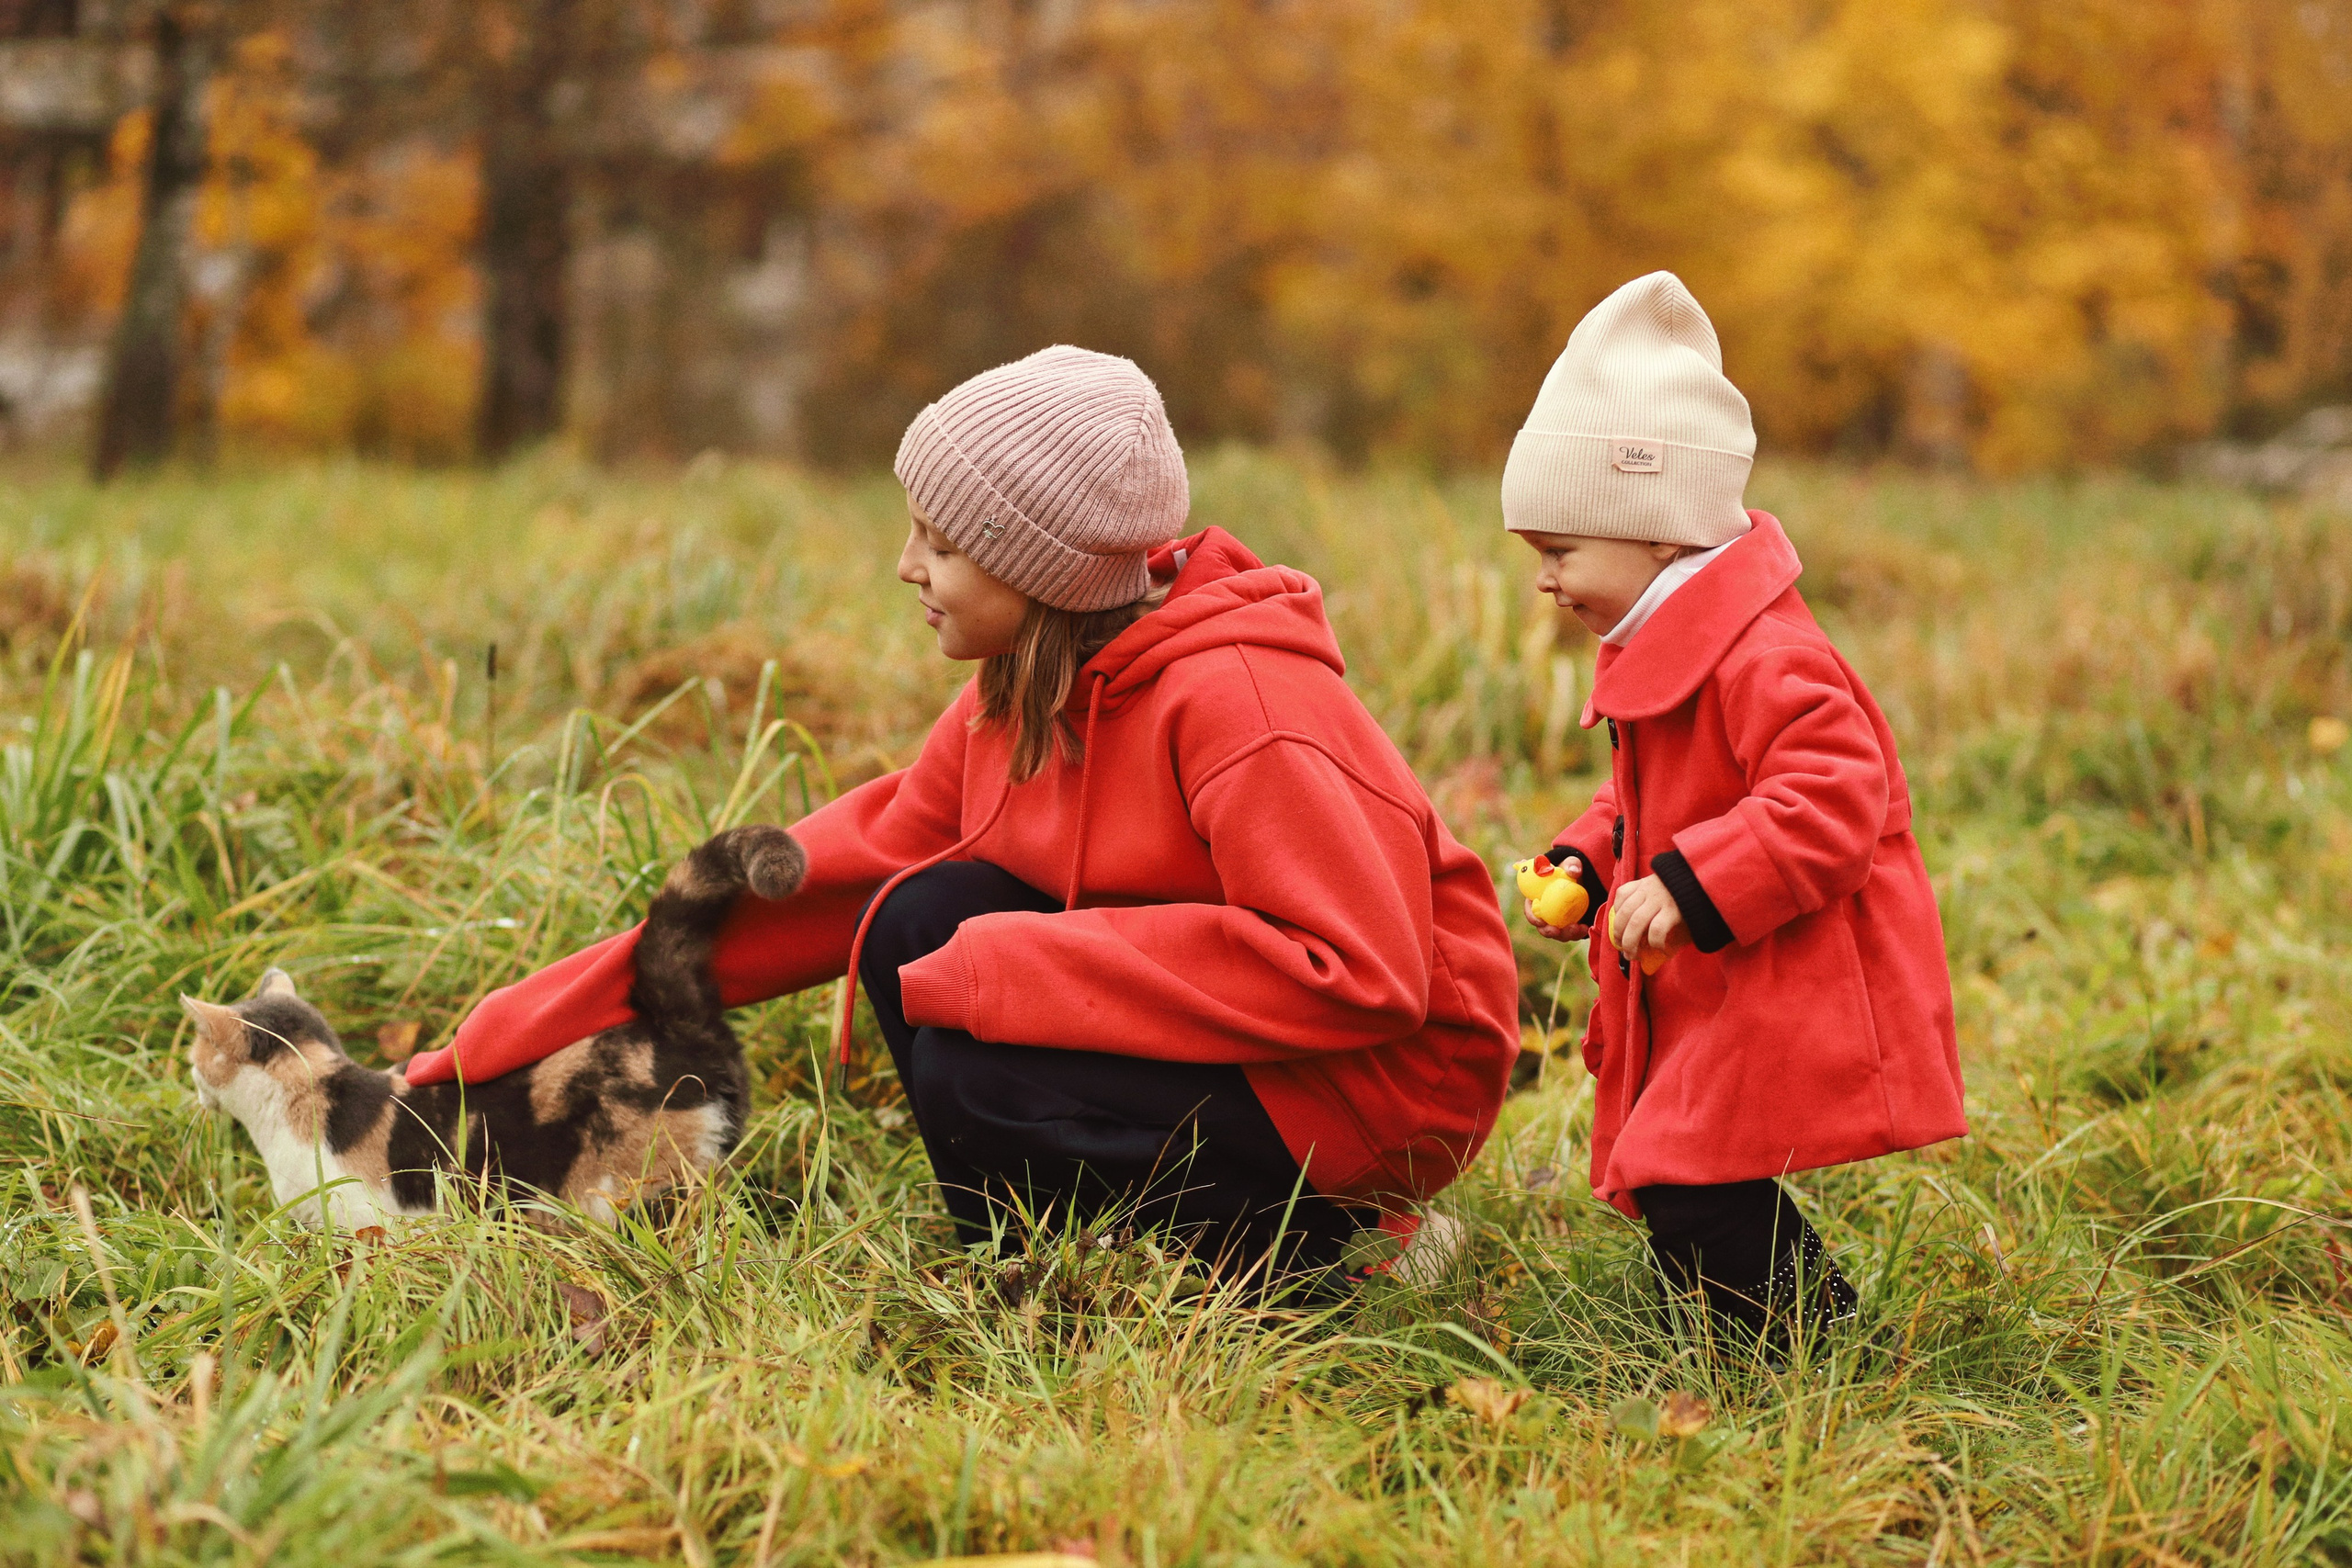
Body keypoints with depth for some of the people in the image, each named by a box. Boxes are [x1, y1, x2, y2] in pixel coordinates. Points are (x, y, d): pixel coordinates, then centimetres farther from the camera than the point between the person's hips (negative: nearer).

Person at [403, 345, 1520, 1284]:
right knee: (922, 921, -8)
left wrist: (1008, 968, -27)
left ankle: (1302, 1259, -6)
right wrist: (514, 1033, 0)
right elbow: (841, 875, 4)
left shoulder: (1236, 697, -23)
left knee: (979, 1079, -25)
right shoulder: (1019, 698, 3)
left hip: (1384, 1081, -8)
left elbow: (1360, 974, -31)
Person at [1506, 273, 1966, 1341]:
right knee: (1668, 1183, 11)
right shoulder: (1663, 654, 16)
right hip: (1719, 1004, 11)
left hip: (1792, 1002, -11)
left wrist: (1688, 885, -32)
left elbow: (1828, 806, -29)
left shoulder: (1764, 661, -19)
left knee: (1689, 1193, -17)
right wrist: (1585, 868, 9)